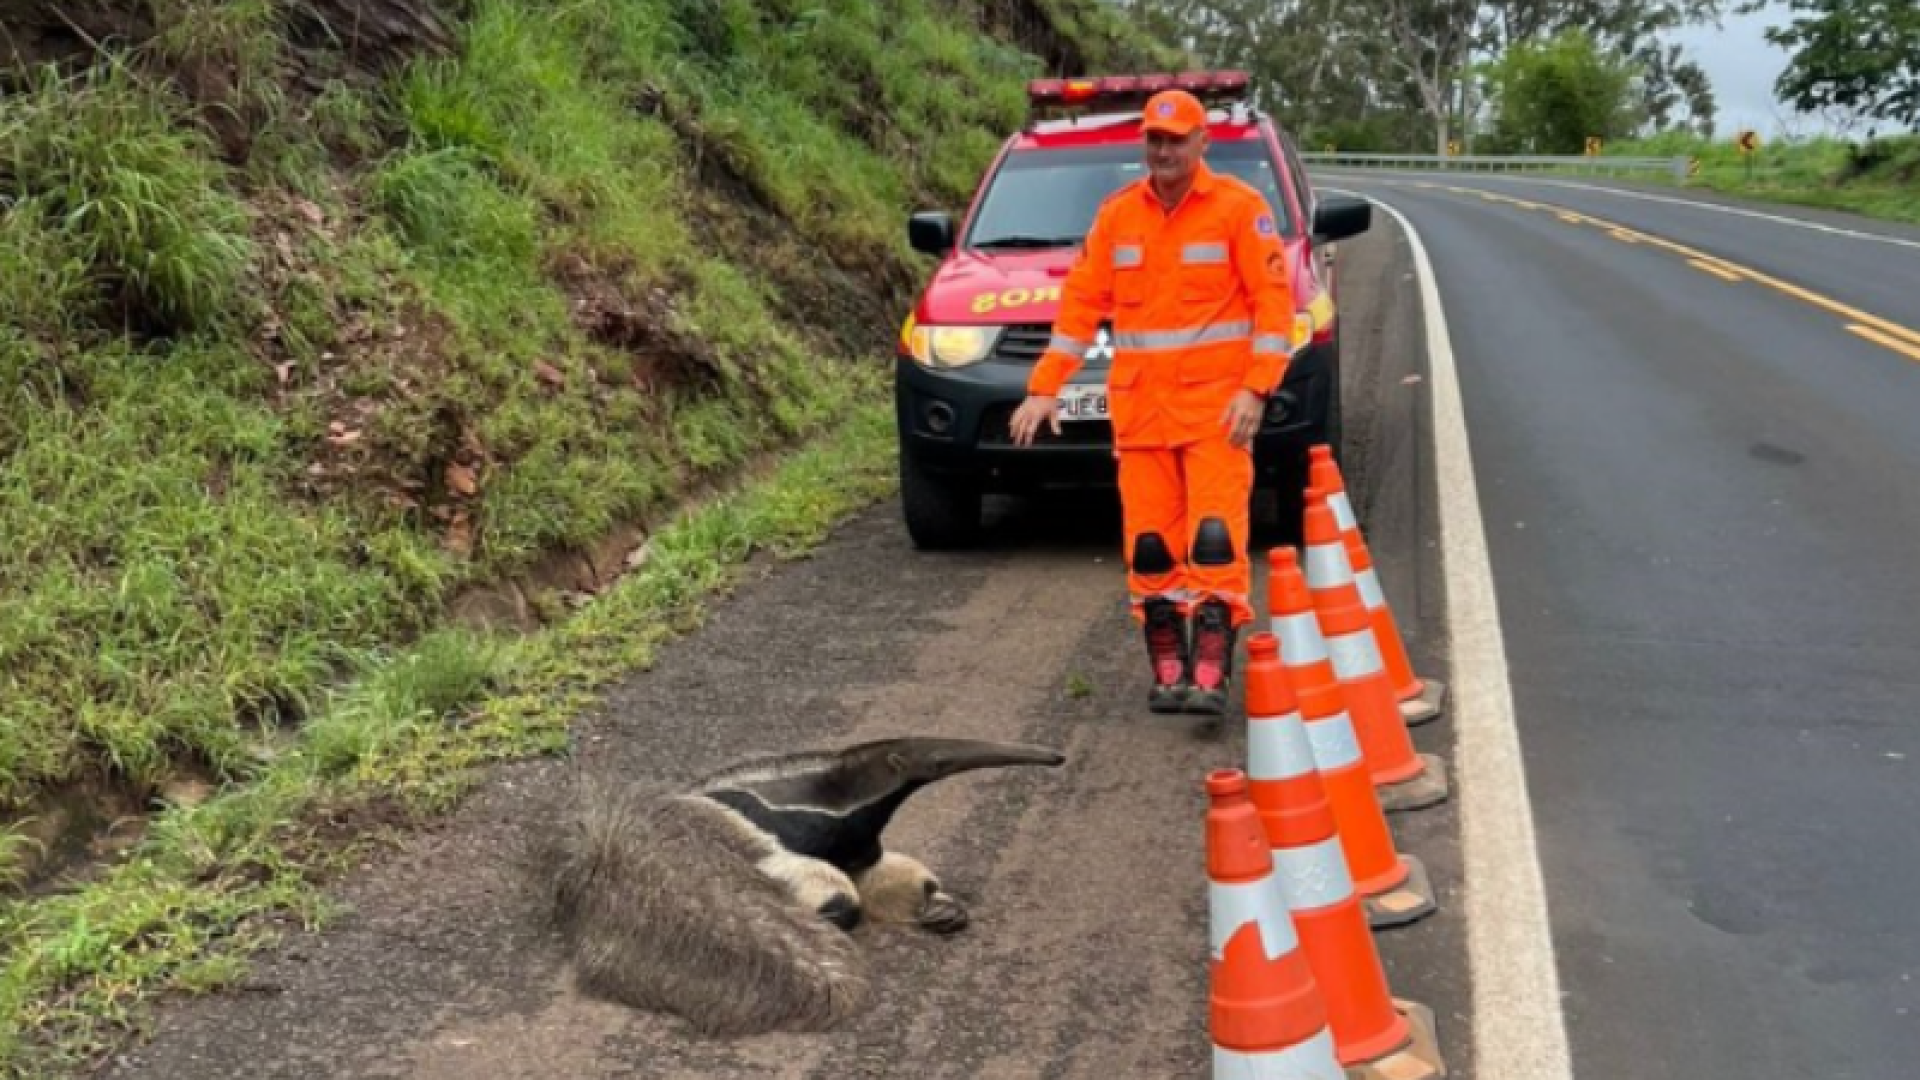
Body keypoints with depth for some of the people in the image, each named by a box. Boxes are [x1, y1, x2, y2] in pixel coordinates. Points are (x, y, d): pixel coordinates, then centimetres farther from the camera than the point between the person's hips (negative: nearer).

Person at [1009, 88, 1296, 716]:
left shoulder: (1239, 207, -1)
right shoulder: (1117, 215, 11)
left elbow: (1274, 299, -4)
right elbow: (1080, 302, 11)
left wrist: (1256, 389, -13)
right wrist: (1044, 388, 5)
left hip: (1217, 405, -4)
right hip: (1139, 408, 4)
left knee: (1215, 534, -10)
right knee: (1150, 540, 3)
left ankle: (1210, 673, -9)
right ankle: (1168, 669, 11)